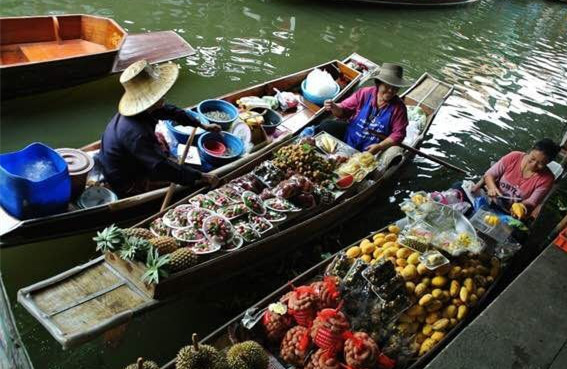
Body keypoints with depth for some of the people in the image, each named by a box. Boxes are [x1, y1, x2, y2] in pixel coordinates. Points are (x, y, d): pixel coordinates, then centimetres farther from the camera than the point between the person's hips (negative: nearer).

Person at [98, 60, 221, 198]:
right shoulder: (136, 134, -39)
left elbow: (171, 111, 4)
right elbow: (162, 168, -38)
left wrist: (203, 126, 9)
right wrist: (200, 177, -34)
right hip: (125, 183, -8)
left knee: (160, 138, 23)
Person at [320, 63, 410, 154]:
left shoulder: (399, 107, -7)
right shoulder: (365, 93, -4)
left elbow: (398, 134, -8)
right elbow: (343, 111, 1)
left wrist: (379, 147, -22)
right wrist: (334, 108, -22)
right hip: (349, 134, 2)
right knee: (326, 125, -16)